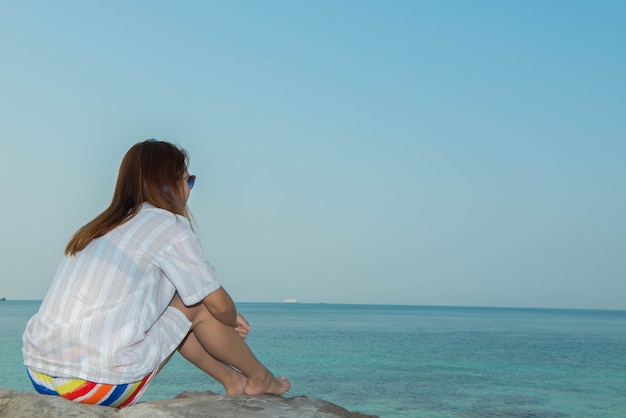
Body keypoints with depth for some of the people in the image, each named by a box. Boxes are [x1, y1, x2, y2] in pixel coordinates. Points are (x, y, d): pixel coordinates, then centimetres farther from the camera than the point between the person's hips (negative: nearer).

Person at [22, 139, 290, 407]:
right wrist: (233, 324, 27)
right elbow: (219, 305, 3)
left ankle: (233, 381, 35)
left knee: (173, 312, 24)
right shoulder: (170, 225, -4)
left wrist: (225, 320, 33)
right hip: (99, 386, -7)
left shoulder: (103, 226, 18)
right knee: (198, 307, 11)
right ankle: (259, 379, 29)